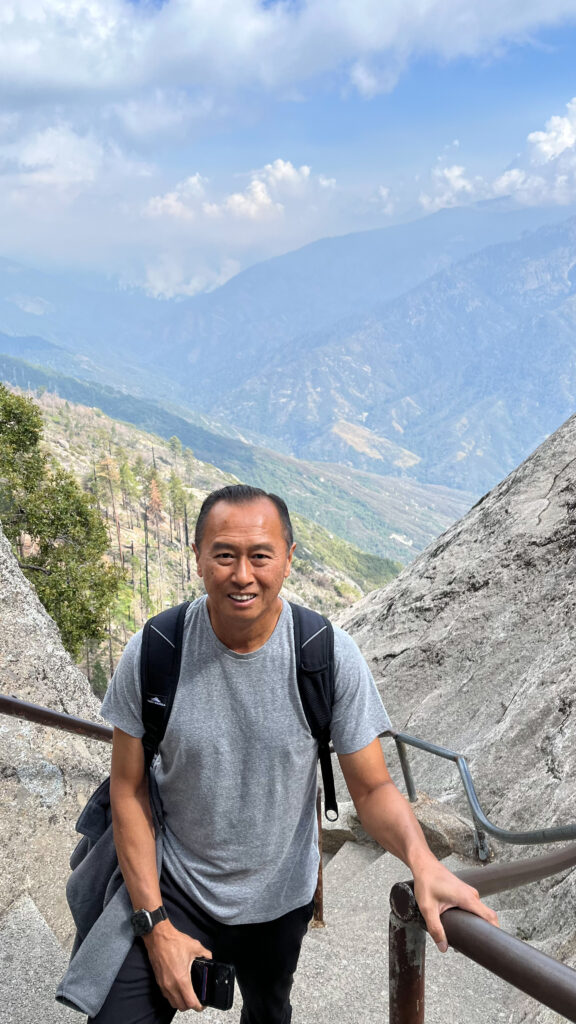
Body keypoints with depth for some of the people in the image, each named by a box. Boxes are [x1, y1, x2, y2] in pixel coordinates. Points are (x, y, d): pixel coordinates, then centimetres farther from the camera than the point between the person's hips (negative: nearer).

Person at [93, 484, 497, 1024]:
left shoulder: (332, 656, -21)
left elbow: (373, 788, -15)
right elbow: (129, 790, -12)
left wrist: (421, 858, -36)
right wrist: (156, 926, -14)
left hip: (279, 897, 2)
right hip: (171, 884, -1)